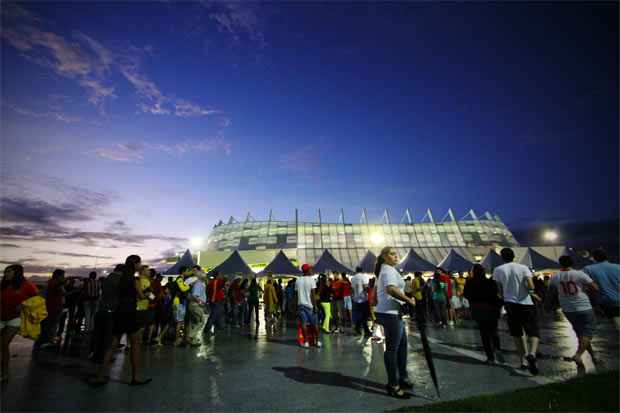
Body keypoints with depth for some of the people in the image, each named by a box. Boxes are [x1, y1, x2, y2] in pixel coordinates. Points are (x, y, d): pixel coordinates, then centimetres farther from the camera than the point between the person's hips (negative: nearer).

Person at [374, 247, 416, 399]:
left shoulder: (385, 270, 18)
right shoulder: (389, 270, -15)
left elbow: (381, 291, 24)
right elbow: (391, 289, -31)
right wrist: (409, 300, -22)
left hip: (391, 312, 10)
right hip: (391, 313, -10)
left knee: (402, 345, 19)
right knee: (392, 348, -1)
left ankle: (402, 378, 31)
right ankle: (393, 386, 9)